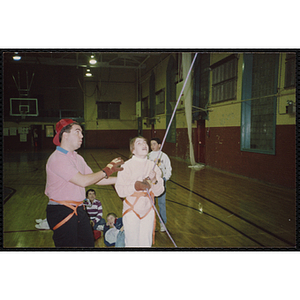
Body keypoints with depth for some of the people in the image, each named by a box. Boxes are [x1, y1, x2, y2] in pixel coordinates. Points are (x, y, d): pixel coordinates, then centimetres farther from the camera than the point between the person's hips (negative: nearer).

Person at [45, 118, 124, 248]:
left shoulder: (78, 158, 11)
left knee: (88, 243, 13)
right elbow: (83, 181, -24)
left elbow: (95, 179, 10)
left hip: (79, 210, 8)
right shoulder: (57, 158, -18)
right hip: (61, 212, -8)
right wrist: (107, 170, -13)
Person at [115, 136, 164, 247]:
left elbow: (158, 192, 3)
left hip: (148, 210, 4)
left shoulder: (153, 166, 3)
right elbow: (120, 191, -11)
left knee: (146, 243, 13)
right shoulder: (126, 166, -9)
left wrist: (154, 181, -16)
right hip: (132, 210, -4)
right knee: (132, 243, 5)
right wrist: (135, 186, -25)